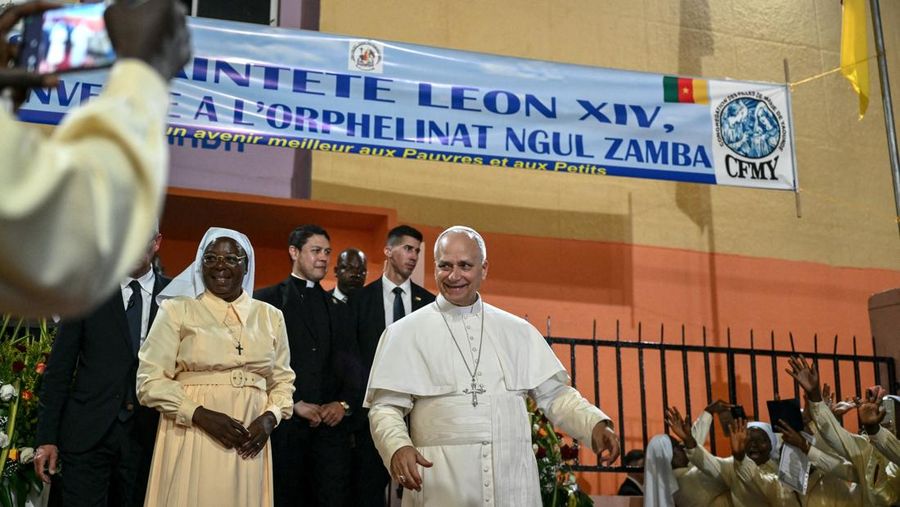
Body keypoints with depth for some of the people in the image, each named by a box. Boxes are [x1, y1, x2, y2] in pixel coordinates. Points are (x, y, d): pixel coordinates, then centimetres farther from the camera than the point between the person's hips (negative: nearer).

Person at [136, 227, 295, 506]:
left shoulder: (270, 316, 10)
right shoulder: (177, 309, 1)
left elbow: (283, 379, 14)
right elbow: (150, 380, -3)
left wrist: (270, 418, -5)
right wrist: (201, 415, -15)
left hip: (249, 439, 3)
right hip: (192, 437, -2)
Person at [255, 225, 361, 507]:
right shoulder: (267, 300, 3)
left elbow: (351, 362, 11)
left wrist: (344, 403, -4)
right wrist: (295, 404, -10)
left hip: (332, 423, 3)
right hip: (285, 422, -3)